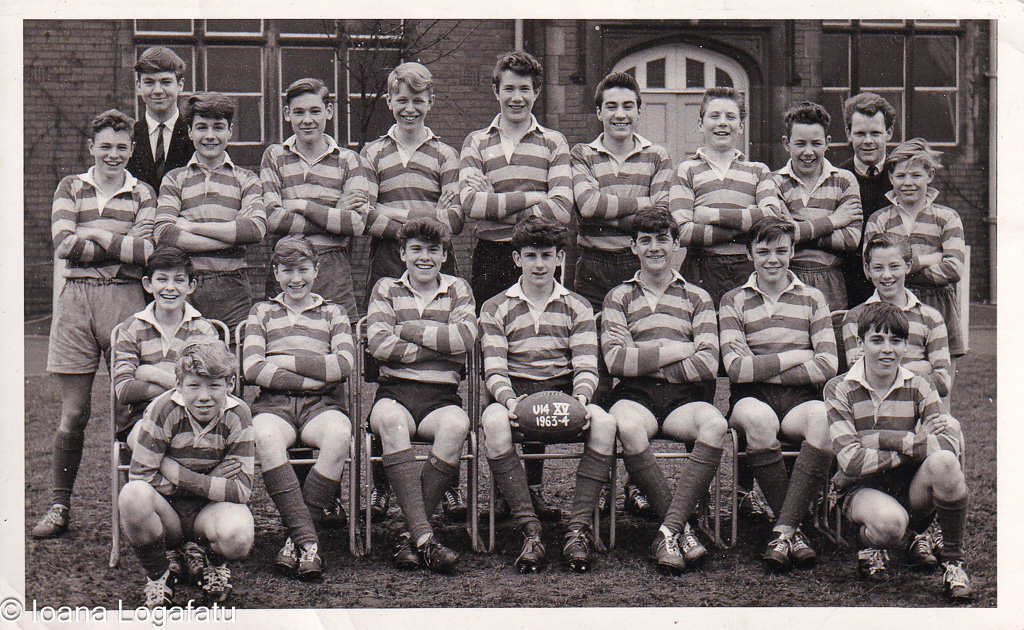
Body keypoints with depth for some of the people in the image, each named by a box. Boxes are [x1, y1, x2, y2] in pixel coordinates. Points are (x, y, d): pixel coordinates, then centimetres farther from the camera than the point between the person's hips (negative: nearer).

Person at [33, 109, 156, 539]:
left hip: (125, 299, -1)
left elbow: (147, 250, -5)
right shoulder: (70, 189, 13)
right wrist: (122, 247, -6)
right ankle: (59, 506, 11)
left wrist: (95, 235, -4)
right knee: (73, 413, 1)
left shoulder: (142, 194, 10)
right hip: (76, 298, 1)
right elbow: (63, 245, -3)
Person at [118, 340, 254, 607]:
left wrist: (179, 474, -23)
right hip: (167, 510, 0)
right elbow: (140, 476, -19)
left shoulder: (237, 415, -12)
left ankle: (205, 558, 7)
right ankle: (158, 571, -5)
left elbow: (241, 490, -15)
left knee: (238, 538, -34)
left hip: (211, 508, 1)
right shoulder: (164, 410, -17)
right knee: (132, 495, -35)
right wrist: (211, 481, -21)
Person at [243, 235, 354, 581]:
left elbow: (343, 365, 3)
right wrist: (313, 377, -5)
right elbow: (252, 369, 4)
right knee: (265, 438, -37)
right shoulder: (262, 312, 21)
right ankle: (307, 539, -36)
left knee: (339, 435, -36)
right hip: (273, 403, 0)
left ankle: (295, 537, -28)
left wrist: (287, 361, -4)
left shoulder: (332, 313, 21)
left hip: (321, 404, 0)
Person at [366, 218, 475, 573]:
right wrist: (441, 346, -3)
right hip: (394, 392, 0)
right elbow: (378, 344, -3)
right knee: (391, 420, -36)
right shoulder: (386, 289, 15)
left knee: (456, 425, -34)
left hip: (441, 396, 1)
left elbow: (465, 338, -4)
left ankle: (411, 535, -27)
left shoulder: (458, 290, 17)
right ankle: (424, 536, -40)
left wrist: (405, 330, -2)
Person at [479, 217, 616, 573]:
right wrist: (509, 400, -21)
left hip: (564, 393, 1)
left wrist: (581, 396, -18)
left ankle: (578, 530, -32)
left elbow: (586, 367, 5)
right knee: (494, 422, -38)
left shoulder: (578, 308, 15)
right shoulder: (495, 309, 12)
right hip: (515, 393, -1)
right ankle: (530, 532, -36)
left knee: (604, 423, -33)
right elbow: (494, 370, 1)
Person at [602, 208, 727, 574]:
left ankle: (668, 530, -32)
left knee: (715, 423, -34)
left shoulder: (697, 298, 18)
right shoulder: (618, 298, 17)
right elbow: (615, 360, -1)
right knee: (628, 427, -37)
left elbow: (707, 365, 3)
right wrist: (677, 351, -3)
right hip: (634, 396, -1)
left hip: (682, 398, 1)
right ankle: (682, 526, -25)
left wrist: (647, 362, -3)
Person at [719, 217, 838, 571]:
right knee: (758, 418, -38)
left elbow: (827, 365, 2)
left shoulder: (812, 299, 15)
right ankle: (795, 530, -26)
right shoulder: (734, 302, 12)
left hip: (801, 399, 1)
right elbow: (735, 367, -3)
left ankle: (782, 530, -34)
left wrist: (763, 369, -4)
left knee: (825, 418, -35)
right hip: (751, 399, -1)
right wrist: (794, 357, -4)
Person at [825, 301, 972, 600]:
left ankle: (953, 562, -9)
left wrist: (885, 439, -21)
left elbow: (950, 445, -17)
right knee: (890, 521, -38)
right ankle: (869, 542, 2)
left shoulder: (918, 388, 1)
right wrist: (916, 446, -15)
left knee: (943, 462, -31)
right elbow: (851, 461, -18)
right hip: (861, 489, -3)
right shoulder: (839, 390, -6)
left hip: (910, 488, 3)